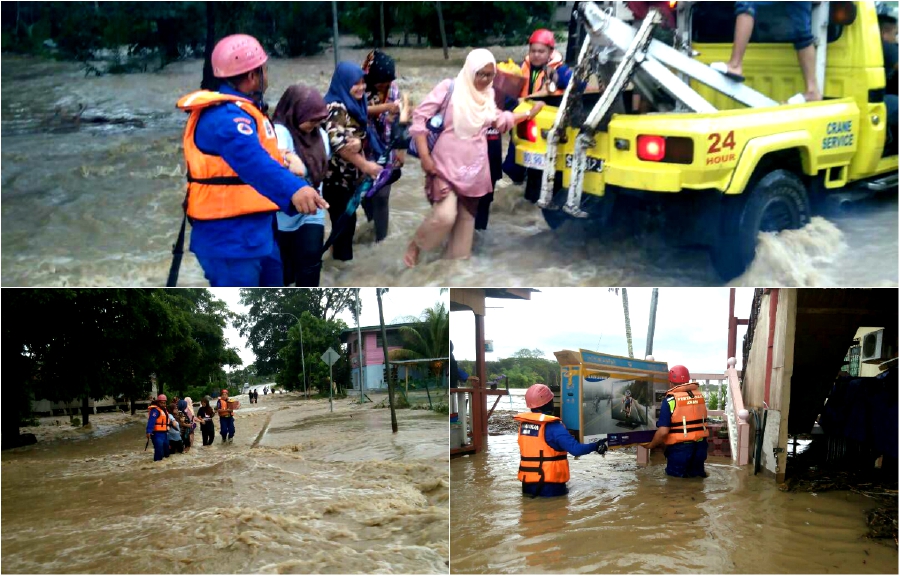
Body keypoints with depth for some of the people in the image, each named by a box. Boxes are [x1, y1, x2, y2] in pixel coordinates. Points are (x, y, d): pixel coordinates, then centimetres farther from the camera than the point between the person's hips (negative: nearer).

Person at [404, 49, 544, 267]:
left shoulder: (488, 94, 7)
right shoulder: (449, 88, -10)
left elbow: (500, 120, 24)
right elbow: (420, 116, -9)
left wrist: (529, 114, 20)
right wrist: (424, 156, -14)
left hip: (474, 166, 6)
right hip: (447, 164, -6)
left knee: (467, 215, 12)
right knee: (444, 214, -18)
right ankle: (415, 245, 8)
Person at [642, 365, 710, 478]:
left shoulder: (670, 400, -12)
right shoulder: (699, 395, 3)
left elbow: (663, 431, -15)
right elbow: (697, 420, 12)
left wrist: (651, 445, 0)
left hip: (680, 447, -5)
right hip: (700, 445, 5)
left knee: (674, 476, 13)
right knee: (694, 472, 25)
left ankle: (684, 474, -11)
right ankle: (698, 471, 0)